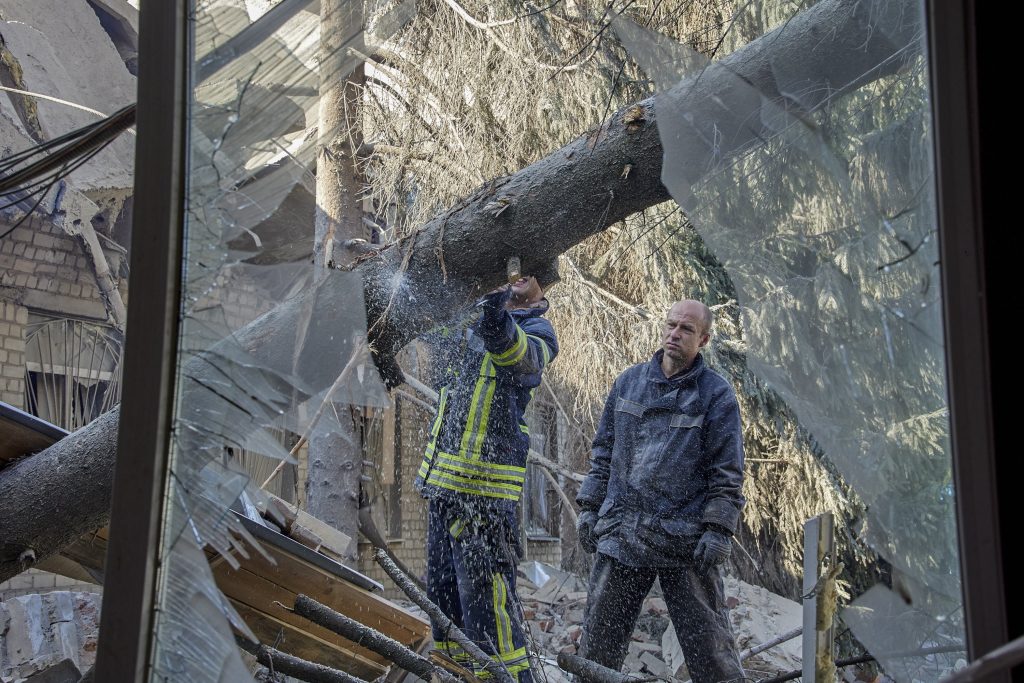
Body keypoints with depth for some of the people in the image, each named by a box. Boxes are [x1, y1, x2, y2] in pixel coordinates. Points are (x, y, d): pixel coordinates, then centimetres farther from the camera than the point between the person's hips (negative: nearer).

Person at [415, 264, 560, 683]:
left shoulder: (537, 333, -8)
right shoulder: (474, 314, 14)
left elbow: (520, 355, -31)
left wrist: (499, 321, -50)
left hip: (485, 483, -8)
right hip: (443, 475, 8)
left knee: (484, 593, -10)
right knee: (442, 586, 16)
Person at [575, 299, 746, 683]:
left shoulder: (716, 394, -1)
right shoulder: (629, 382, 11)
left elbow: (727, 470, -3)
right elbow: (603, 450, 16)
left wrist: (718, 530, -11)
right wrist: (590, 507, 10)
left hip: (686, 543, -3)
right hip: (621, 533, 4)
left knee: (709, 645, 0)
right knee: (598, 641, 9)